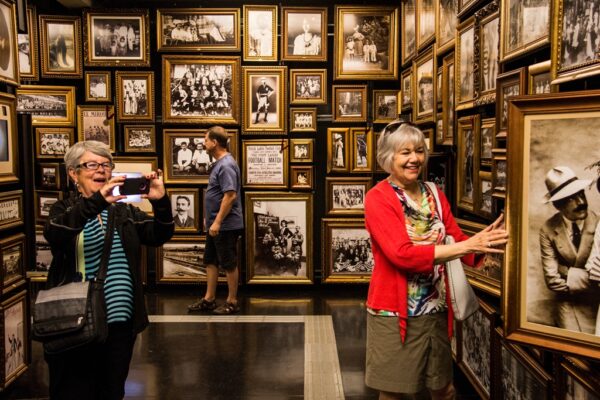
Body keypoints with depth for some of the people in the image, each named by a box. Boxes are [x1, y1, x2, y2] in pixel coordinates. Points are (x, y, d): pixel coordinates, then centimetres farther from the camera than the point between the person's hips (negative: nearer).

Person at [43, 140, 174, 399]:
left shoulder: (124, 211, 11)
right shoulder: (63, 210, 2)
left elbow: (159, 236, -3)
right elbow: (54, 234, -22)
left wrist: (161, 202, -22)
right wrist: (97, 201, -36)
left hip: (120, 321, 4)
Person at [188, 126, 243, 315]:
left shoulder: (226, 165, -19)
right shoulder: (219, 163, 12)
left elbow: (230, 195, -25)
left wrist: (217, 222, -24)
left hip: (225, 226, -10)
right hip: (216, 224, 10)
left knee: (229, 264, 2)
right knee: (210, 262, 15)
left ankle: (232, 302, 13)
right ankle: (209, 299, 24)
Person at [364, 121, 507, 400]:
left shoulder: (435, 196, 7)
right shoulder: (378, 198, -13)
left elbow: (457, 240, 3)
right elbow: (402, 254, -23)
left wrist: (484, 243, -19)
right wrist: (467, 246, -27)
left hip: (436, 310, 6)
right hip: (395, 312, -5)